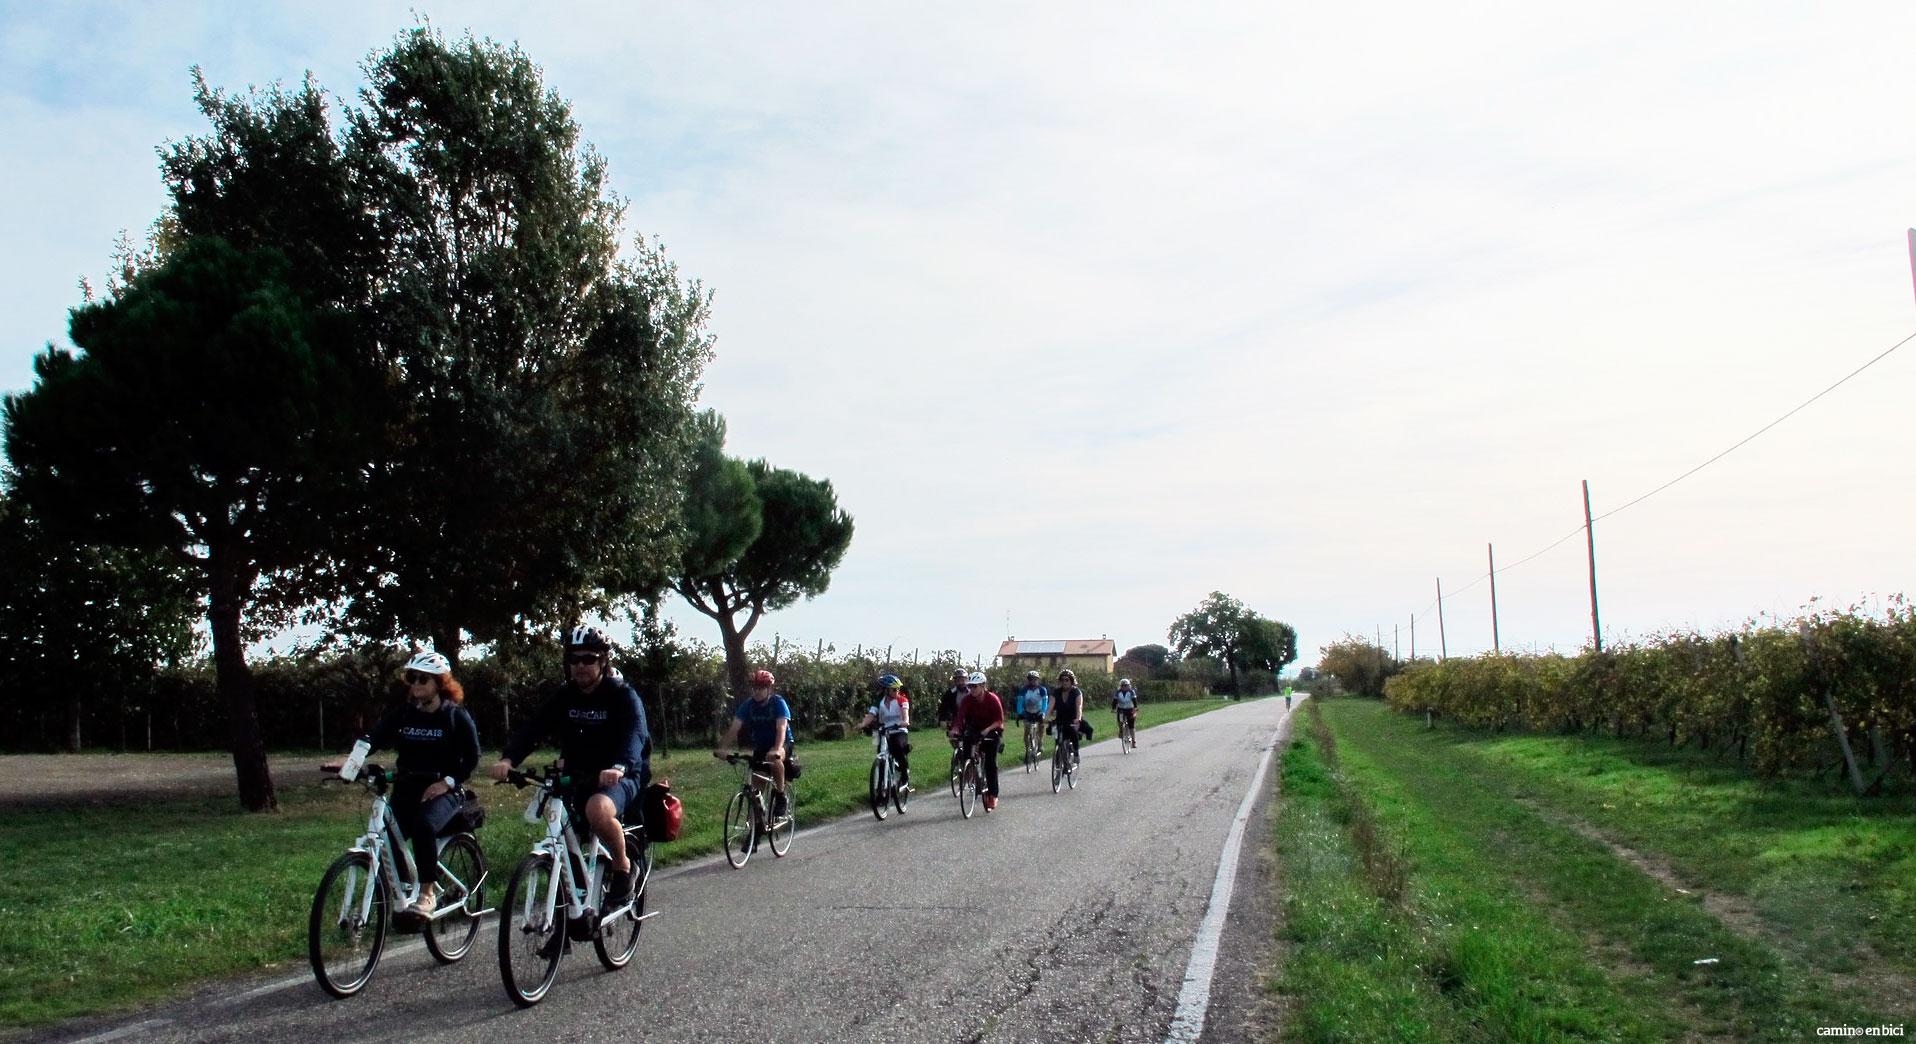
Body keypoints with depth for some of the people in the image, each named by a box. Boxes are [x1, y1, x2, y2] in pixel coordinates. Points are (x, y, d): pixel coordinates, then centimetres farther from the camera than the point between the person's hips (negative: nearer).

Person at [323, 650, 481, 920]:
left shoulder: (457, 716, -2)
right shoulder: (403, 713, 6)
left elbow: (472, 758, -3)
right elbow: (375, 737, -11)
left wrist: (447, 782, -16)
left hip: (444, 790, -4)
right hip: (407, 788, 4)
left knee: (423, 825, -33)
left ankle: (428, 895, -24)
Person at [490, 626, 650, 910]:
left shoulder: (623, 695, -10)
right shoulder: (564, 696, 3)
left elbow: (635, 734, -28)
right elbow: (532, 727, -10)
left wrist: (620, 767, -49)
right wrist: (508, 758, -30)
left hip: (620, 778, -5)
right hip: (578, 780, 5)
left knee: (598, 809, -36)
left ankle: (623, 867, -13)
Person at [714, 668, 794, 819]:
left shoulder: (778, 703, -21)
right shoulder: (748, 705, -11)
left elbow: (781, 729, -35)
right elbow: (734, 728, -19)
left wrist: (776, 750, -53)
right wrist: (723, 748, -35)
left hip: (782, 743, -5)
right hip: (760, 745, 5)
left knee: (775, 759, -37)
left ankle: (781, 798, -22)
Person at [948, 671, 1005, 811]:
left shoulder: (992, 699, -24)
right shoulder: (968, 699, -16)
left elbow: (999, 720, -26)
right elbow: (960, 716, -25)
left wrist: (987, 730, -42)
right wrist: (955, 729, -44)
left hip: (992, 730, -4)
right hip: (975, 728, 4)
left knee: (990, 763, -11)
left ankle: (993, 796, -5)